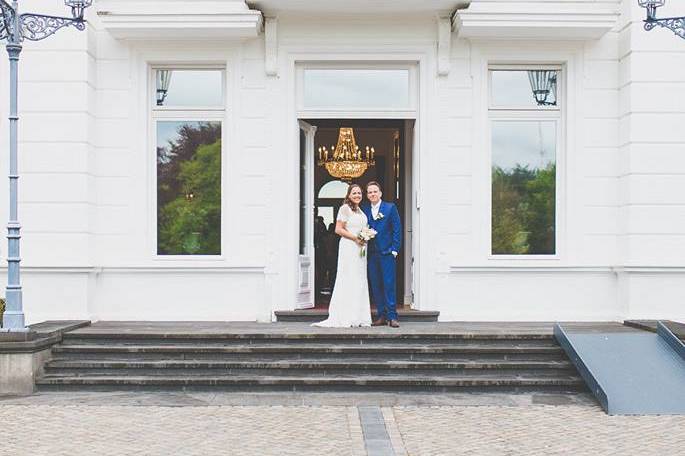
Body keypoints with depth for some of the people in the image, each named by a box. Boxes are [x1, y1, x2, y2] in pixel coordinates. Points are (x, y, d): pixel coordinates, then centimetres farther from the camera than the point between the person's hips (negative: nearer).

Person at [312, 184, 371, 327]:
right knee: (348, 281, -7)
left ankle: (359, 317, 13)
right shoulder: (345, 208, -7)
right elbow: (338, 229, -12)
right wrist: (355, 237, -16)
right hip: (348, 247, -8)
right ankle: (345, 317, -3)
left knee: (360, 281, 9)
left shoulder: (360, 210, 18)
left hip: (360, 248, 9)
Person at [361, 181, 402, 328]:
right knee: (375, 286, 4)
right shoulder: (364, 209, 11)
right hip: (371, 254, 4)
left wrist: (394, 250, -7)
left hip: (387, 252, -3)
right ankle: (382, 316, 11)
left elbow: (397, 229, 0)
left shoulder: (390, 208, 3)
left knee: (389, 285, -6)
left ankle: (392, 317, -2)